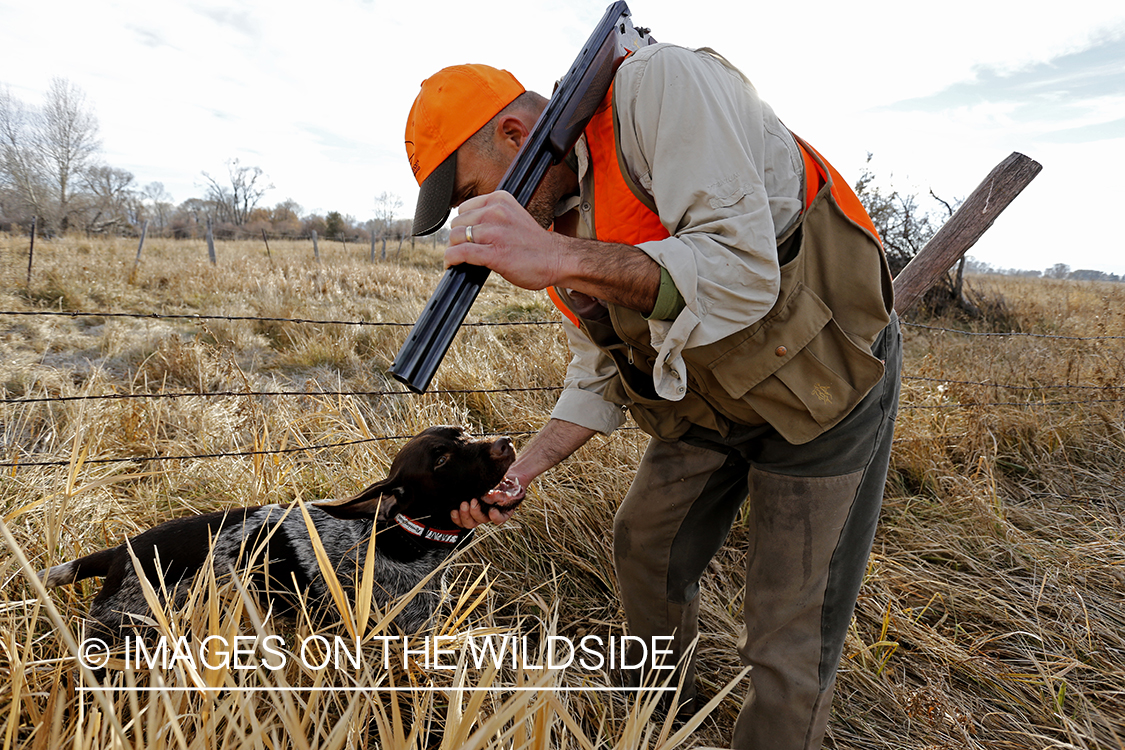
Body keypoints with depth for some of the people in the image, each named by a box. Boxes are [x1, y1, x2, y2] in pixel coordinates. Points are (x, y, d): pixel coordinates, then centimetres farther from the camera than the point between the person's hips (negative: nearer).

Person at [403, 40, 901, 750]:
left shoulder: (661, 87, -23)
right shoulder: (562, 223, 2)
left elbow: (744, 272, -34)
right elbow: (600, 379, 8)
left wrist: (561, 260, -40)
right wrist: (520, 471, -2)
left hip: (825, 377, -8)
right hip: (706, 398, 8)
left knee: (791, 636, -2)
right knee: (646, 547, 19)